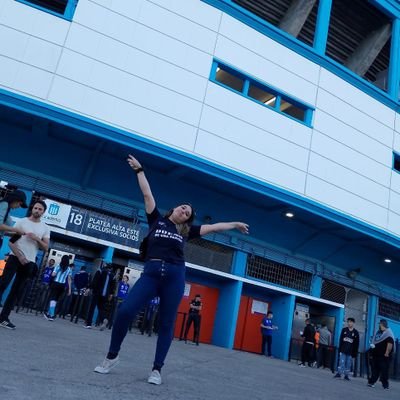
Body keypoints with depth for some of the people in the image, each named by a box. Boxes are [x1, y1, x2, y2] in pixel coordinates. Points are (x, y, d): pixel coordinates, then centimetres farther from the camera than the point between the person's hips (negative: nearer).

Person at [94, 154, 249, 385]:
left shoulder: (186, 230, 15)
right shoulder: (157, 219, 11)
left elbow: (213, 228, 21)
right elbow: (147, 193, 13)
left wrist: (235, 224, 27)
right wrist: (140, 170, 16)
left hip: (175, 276, 2)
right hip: (151, 273, -2)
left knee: (167, 323, 3)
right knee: (125, 311, -13)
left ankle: (157, 369, 15)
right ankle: (112, 357, 8)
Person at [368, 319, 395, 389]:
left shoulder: (388, 333, -10)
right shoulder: (378, 332, 17)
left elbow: (390, 343, -19)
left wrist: (387, 353, -22)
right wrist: (373, 345, 8)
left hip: (384, 356, -8)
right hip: (376, 355, 8)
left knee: (384, 370, -3)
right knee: (375, 369, 10)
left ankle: (385, 384, 5)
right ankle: (371, 382, 15)